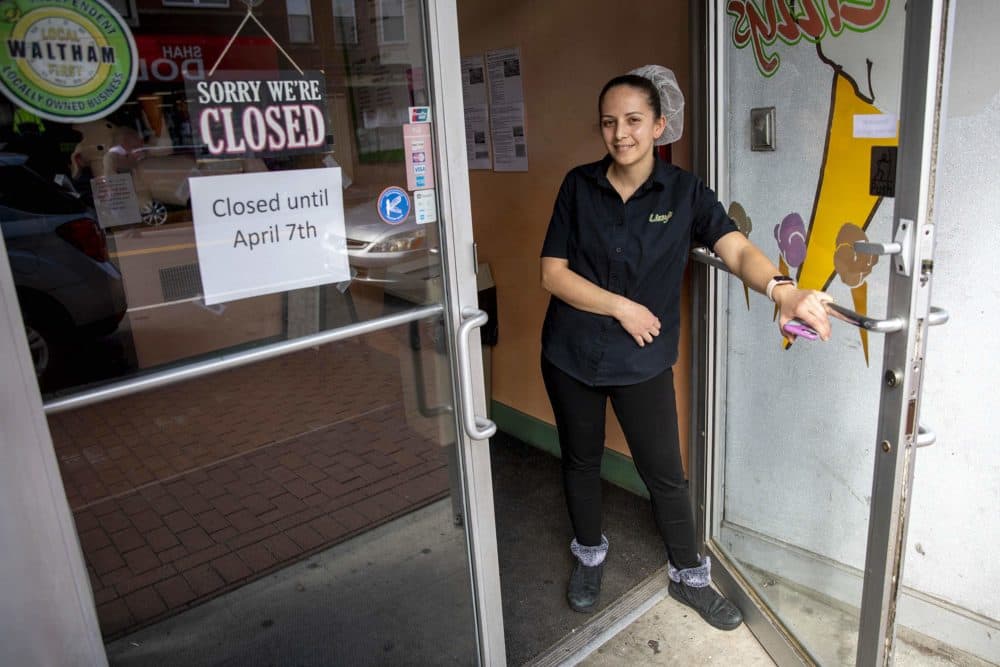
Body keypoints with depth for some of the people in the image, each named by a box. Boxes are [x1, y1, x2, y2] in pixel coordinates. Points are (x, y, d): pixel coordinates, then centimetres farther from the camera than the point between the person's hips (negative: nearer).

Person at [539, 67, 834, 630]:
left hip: (644, 360, -1)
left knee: (666, 474, 8)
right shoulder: (579, 186, -6)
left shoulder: (684, 192, -8)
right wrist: (622, 306, -18)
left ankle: (688, 576, 34)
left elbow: (738, 250, -22)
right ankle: (590, 554, 45)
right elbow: (553, 273, -9)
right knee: (581, 461, 18)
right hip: (571, 355, 1)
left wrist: (782, 288, -43)